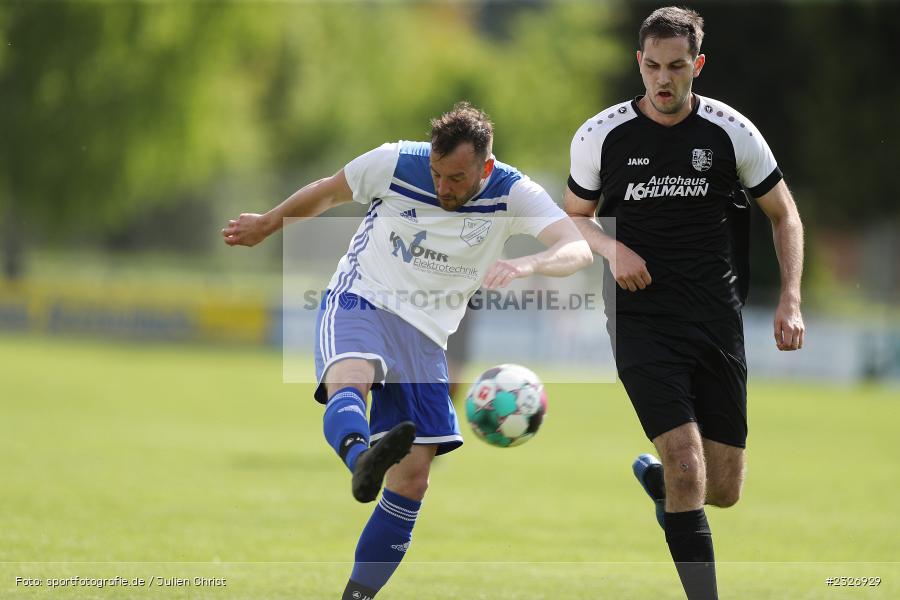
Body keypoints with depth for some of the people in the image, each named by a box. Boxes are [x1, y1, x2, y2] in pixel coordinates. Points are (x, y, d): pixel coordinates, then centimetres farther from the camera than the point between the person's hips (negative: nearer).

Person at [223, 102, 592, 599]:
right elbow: (327, 192, 11)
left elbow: (578, 249, -26)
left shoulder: (513, 194, -10)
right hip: (361, 300, -3)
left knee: (412, 479, -4)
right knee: (348, 377, -39)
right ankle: (362, 459, -71)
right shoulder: (396, 163, -9)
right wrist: (266, 225, 25)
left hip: (426, 336, 3)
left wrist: (526, 265, -47)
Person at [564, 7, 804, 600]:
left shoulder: (731, 132, -2)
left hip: (718, 318, 2)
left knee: (723, 491, 6)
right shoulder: (601, 136, -4)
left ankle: (654, 478, 41)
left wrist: (791, 301, -1)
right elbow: (575, 215, 13)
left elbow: (785, 215, 10)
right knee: (687, 468, -19)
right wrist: (612, 248, -9)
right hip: (642, 321, -2)